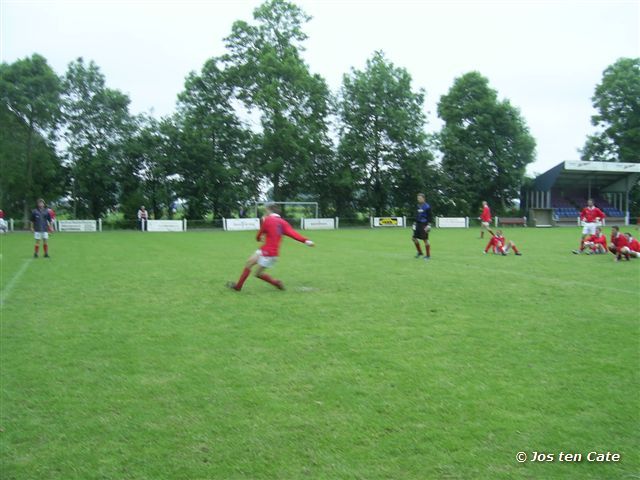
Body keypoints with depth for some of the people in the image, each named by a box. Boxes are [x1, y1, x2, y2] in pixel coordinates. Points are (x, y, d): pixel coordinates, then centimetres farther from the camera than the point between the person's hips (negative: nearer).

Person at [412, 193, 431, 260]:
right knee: (414, 238, 5)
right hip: (418, 224, 7)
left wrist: (429, 225, -17)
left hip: (424, 225, -7)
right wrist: (415, 223, 20)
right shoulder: (418, 206, 11)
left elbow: (429, 217, -11)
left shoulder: (427, 207, -10)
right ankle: (420, 252, 21)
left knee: (425, 240, -3)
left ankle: (428, 255, 7)